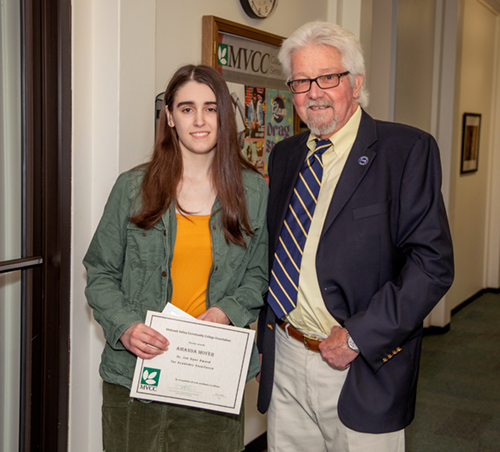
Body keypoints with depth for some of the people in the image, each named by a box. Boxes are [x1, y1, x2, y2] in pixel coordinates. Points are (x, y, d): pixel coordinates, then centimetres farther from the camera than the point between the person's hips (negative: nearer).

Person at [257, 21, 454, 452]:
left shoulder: (408, 149, -9)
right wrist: (264, 331, 7)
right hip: (284, 361, 5)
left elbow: (433, 262, -15)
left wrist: (357, 336, -17)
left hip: (362, 370, -5)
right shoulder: (285, 155, 10)